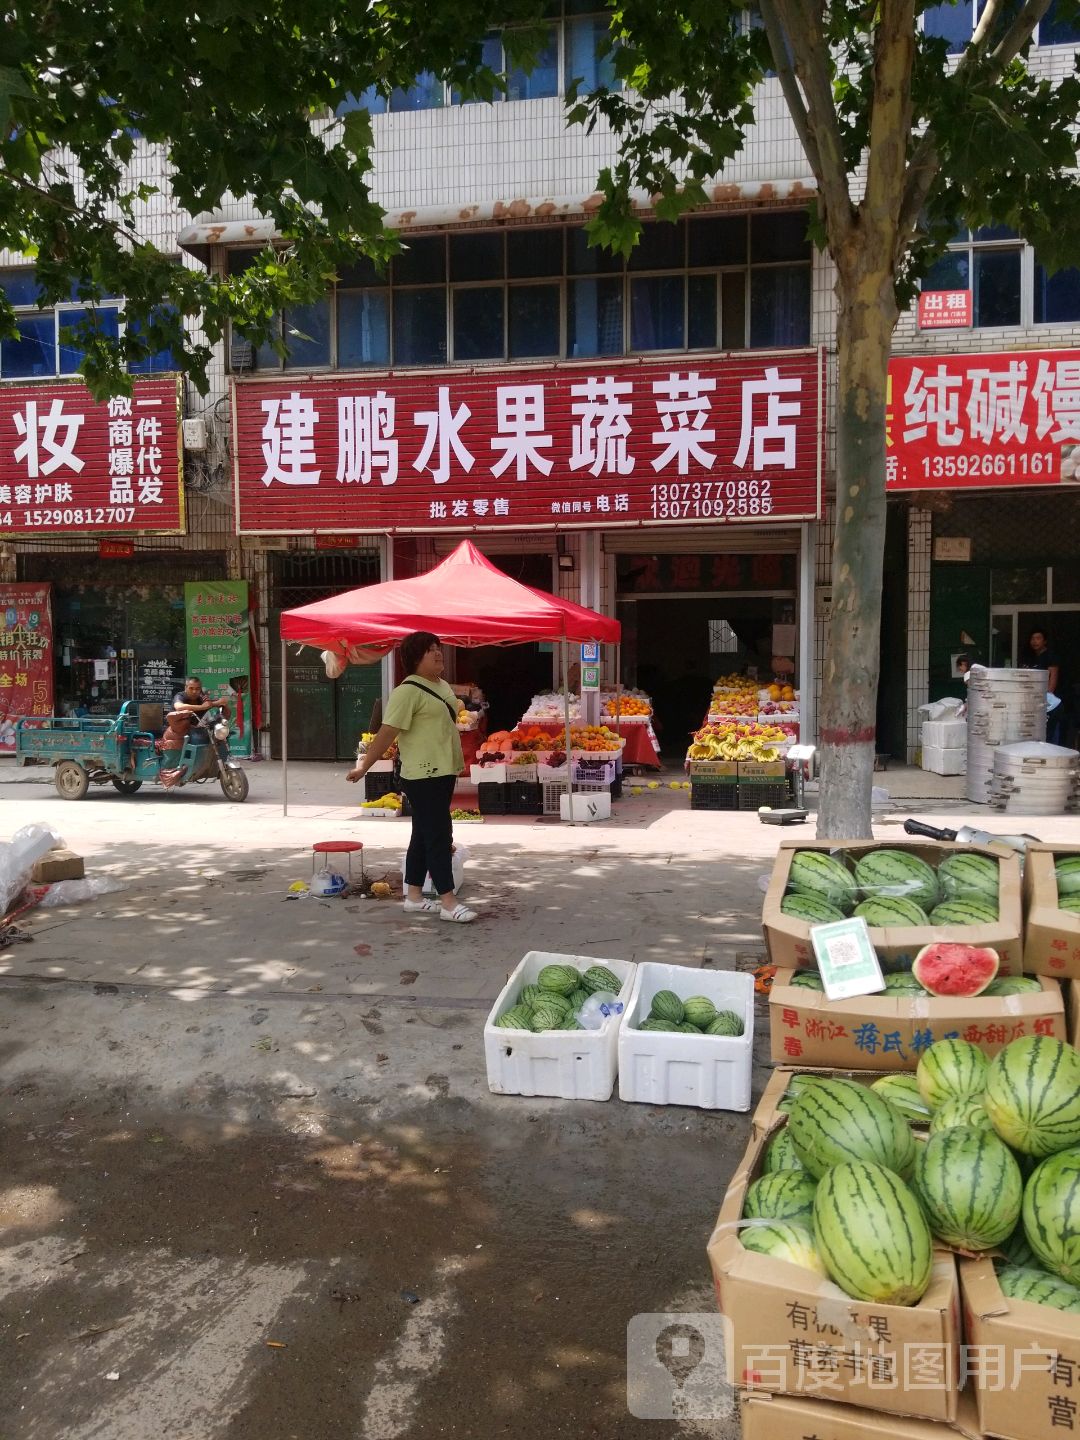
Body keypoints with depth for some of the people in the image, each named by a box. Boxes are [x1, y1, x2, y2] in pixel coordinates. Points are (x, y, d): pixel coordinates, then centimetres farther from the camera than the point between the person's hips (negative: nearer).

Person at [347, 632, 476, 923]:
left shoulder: (442, 686, 12)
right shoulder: (408, 691, -15)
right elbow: (387, 733, -19)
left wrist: (455, 763, 26)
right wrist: (364, 767, -20)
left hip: (443, 772, 9)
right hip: (423, 776, -9)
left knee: (424, 834, 13)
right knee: (438, 835, -8)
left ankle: (414, 896, 21)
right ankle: (448, 902, -4)